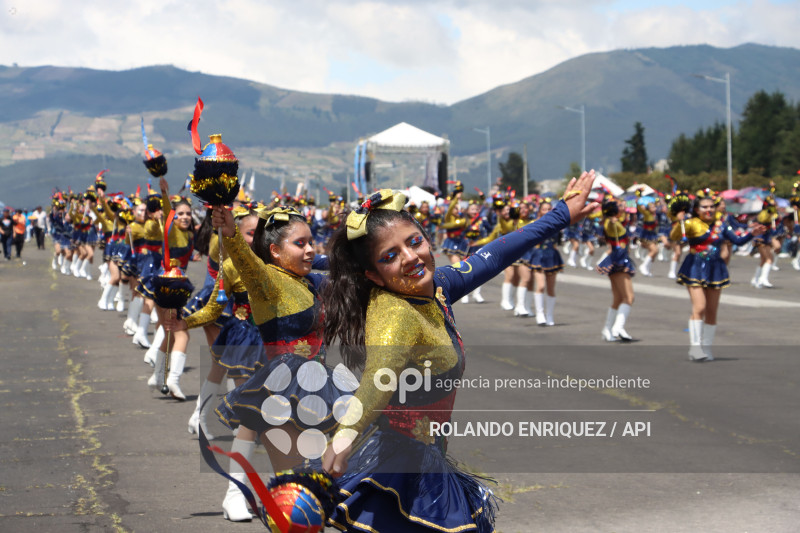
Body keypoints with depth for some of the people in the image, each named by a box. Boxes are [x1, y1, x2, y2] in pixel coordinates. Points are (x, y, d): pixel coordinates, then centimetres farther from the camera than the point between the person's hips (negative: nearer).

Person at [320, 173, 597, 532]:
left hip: (428, 462, 9)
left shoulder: (433, 287, -1)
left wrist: (562, 215, 23)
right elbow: (380, 374, -46)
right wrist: (346, 433, -65)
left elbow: (491, 258, 13)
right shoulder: (396, 316, -26)